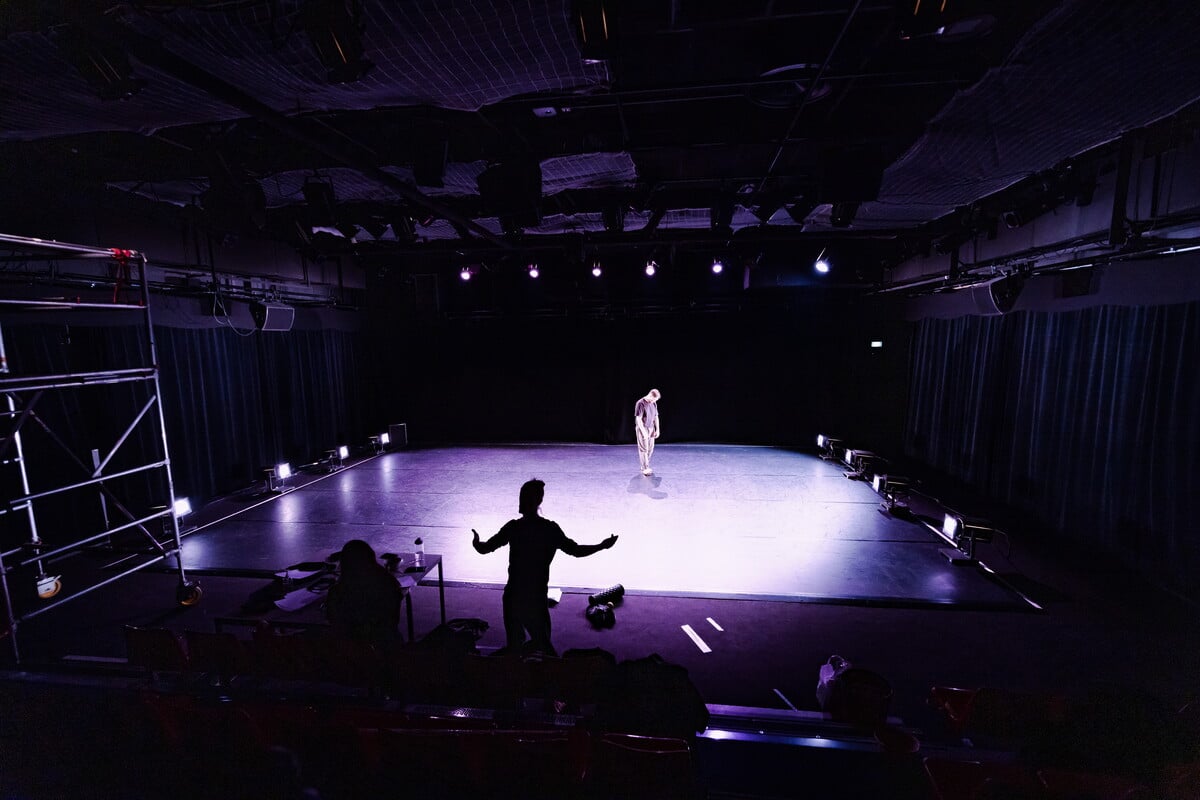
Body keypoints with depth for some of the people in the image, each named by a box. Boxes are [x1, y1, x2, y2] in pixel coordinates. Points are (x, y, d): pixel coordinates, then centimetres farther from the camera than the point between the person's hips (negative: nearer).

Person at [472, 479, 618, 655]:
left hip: (513, 596, 1)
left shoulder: (513, 527, -10)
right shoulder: (551, 529, -12)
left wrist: (476, 542, 18)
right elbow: (575, 550, -6)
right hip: (536, 598, -1)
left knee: (514, 644, 19)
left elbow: (484, 548, -5)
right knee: (542, 643, 15)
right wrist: (603, 546, 7)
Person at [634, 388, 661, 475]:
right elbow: (638, 419, -17)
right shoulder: (640, 403, -15)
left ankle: (644, 466, 20)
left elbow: (656, 417, 14)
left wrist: (657, 430, 7)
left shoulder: (654, 404, 7)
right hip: (642, 429, -7)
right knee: (643, 449, -5)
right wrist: (643, 432, -19)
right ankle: (645, 469, -1)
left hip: (651, 429, 7)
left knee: (650, 449, 7)